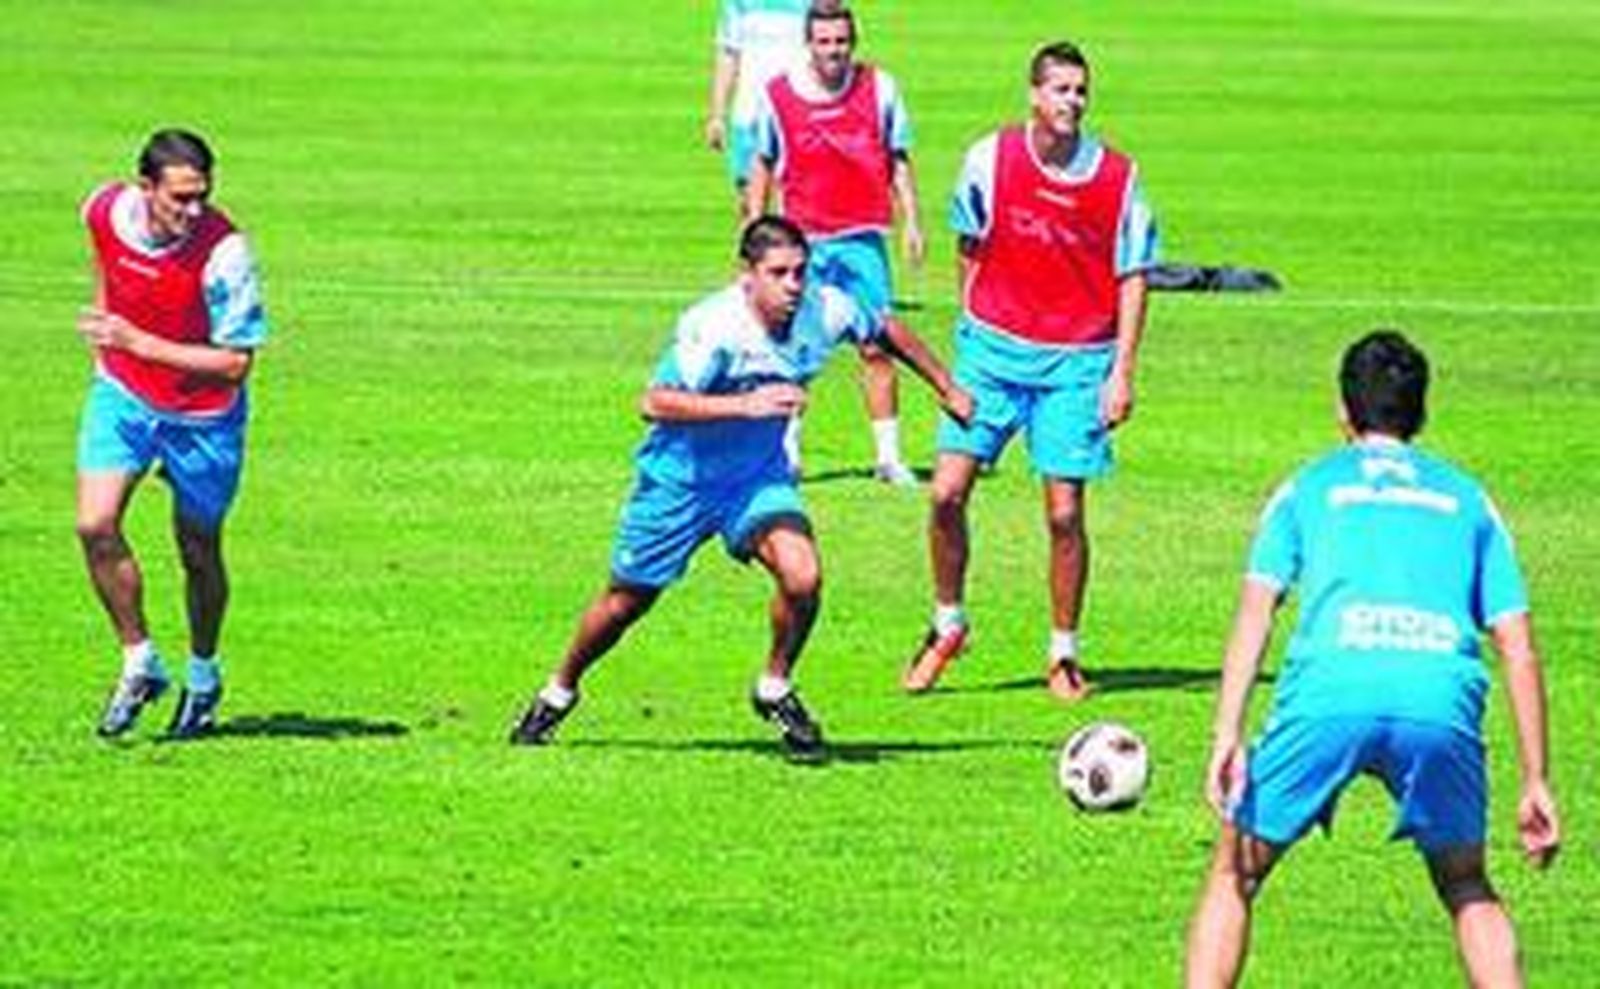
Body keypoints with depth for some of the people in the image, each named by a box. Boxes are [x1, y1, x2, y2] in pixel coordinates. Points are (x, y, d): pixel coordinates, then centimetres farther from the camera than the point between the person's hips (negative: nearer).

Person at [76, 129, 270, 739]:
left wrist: (137, 342, -33)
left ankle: (203, 675, 35)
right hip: (122, 392, 3)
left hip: (202, 414, -3)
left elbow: (235, 363, -27)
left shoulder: (224, 253, -29)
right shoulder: (106, 210, -15)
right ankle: (139, 662, 4)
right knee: (96, 526, -13)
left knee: (198, 552, 9)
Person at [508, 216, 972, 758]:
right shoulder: (713, 326, -30)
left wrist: (949, 391, 15)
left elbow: (887, 333, 7)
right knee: (626, 602, 11)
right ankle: (559, 692, 39)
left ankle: (776, 688, 5)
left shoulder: (823, 311, -15)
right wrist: (745, 405, -46)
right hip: (681, 475, -3)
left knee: (801, 576, -22)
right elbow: (655, 403, -38)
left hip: (758, 475, 3)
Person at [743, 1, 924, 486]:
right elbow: (762, 166, 11)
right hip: (803, 238, 0)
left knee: (877, 347, -4)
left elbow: (898, 160, 9)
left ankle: (889, 455, 1)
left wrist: (911, 222, 4)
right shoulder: (777, 95, 0)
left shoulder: (879, 89, 1)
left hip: (862, 238, 0)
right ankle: (787, 450, 12)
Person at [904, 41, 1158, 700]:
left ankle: (1064, 654, 13)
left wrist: (1122, 372, -6)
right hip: (994, 347, 1)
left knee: (1064, 514, -3)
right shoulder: (990, 159, -3)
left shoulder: (1117, 177, -5)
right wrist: (970, 330, 10)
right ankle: (947, 625, 16)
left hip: (1076, 361, -1)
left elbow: (1132, 278, 0)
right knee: (948, 492, -6)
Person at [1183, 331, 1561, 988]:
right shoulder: (1466, 499, 28)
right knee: (1466, 889, 23)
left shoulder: (1307, 488, 24)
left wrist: (1226, 736, 0)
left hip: (1327, 693, -1)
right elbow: (1519, 650, 21)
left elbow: (1254, 612, 9)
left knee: (1235, 876, 16)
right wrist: (1535, 782, 22)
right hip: (1441, 700, 1)